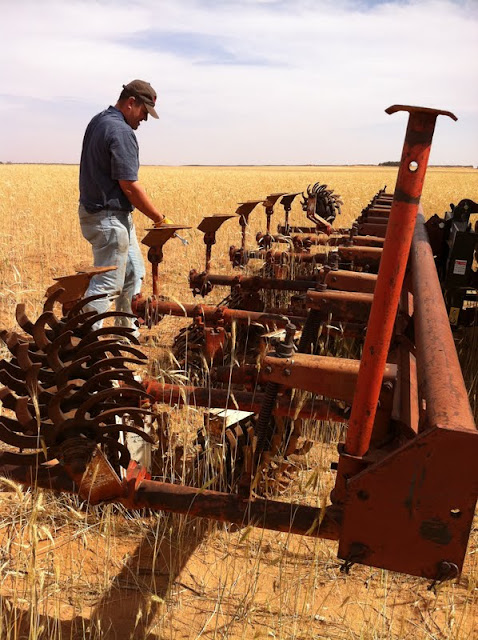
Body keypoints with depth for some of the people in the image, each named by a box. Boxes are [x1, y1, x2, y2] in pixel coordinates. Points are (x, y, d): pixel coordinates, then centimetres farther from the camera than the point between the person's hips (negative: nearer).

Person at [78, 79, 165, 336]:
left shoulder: (97, 121, 12)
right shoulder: (121, 132, -18)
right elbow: (129, 186, -21)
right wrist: (159, 218, -12)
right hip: (110, 219, -10)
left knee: (133, 273, 19)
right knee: (106, 283, -3)